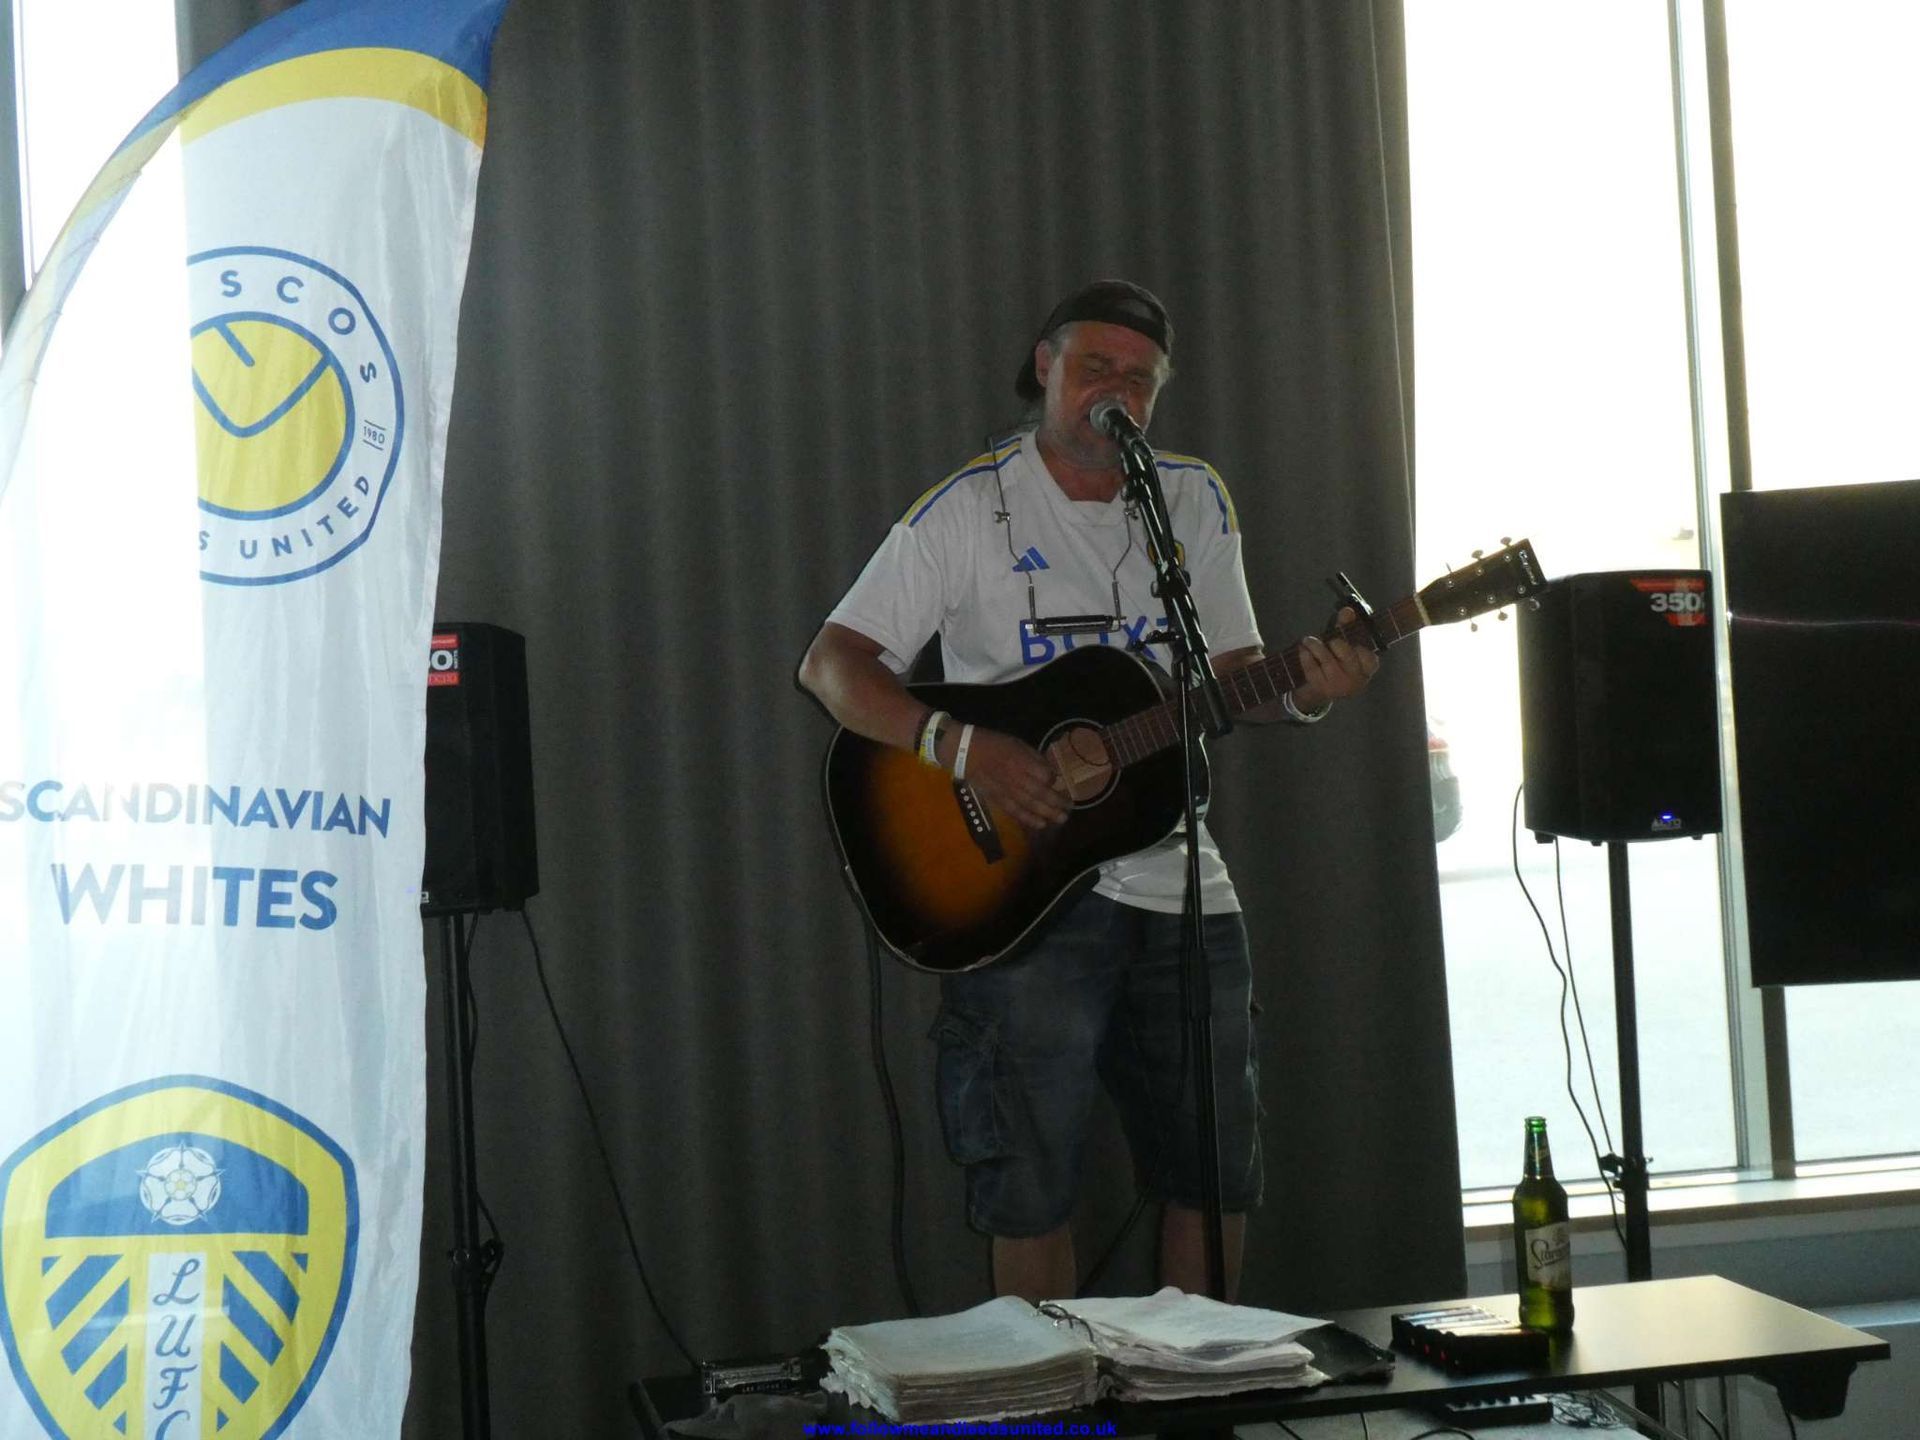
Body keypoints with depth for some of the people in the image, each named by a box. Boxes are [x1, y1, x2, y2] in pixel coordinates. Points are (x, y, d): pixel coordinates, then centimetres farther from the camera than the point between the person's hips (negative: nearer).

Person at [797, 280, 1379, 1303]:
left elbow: (1234, 673, 13)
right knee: (1032, 1188, -2)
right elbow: (832, 664, -9)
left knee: (1217, 1173, 10)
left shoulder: (1195, 502, 10)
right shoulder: (969, 510, -4)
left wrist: (1304, 694, -9)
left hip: (1179, 883, 5)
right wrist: (956, 744, -24)